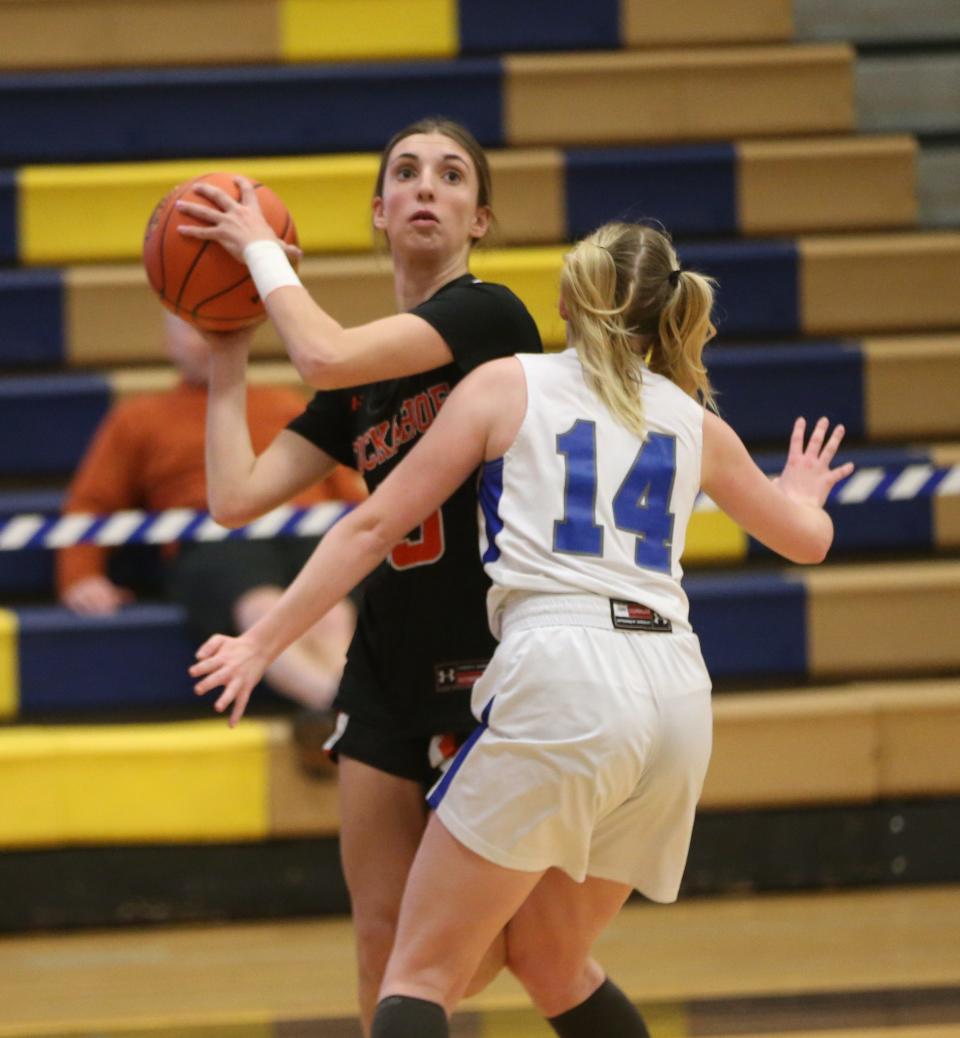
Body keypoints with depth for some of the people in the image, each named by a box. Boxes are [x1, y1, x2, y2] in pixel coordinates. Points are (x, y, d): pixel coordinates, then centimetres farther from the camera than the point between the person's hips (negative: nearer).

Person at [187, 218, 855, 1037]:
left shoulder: (506, 387, 12)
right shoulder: (695, 424, 23)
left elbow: (373, 526, 10)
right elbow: (808, 540, 38)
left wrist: (263, 643, 17)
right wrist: (802, 497, 62)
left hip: (560, 676, -5)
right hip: (677, 700, 5)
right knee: (550, 962, 24)